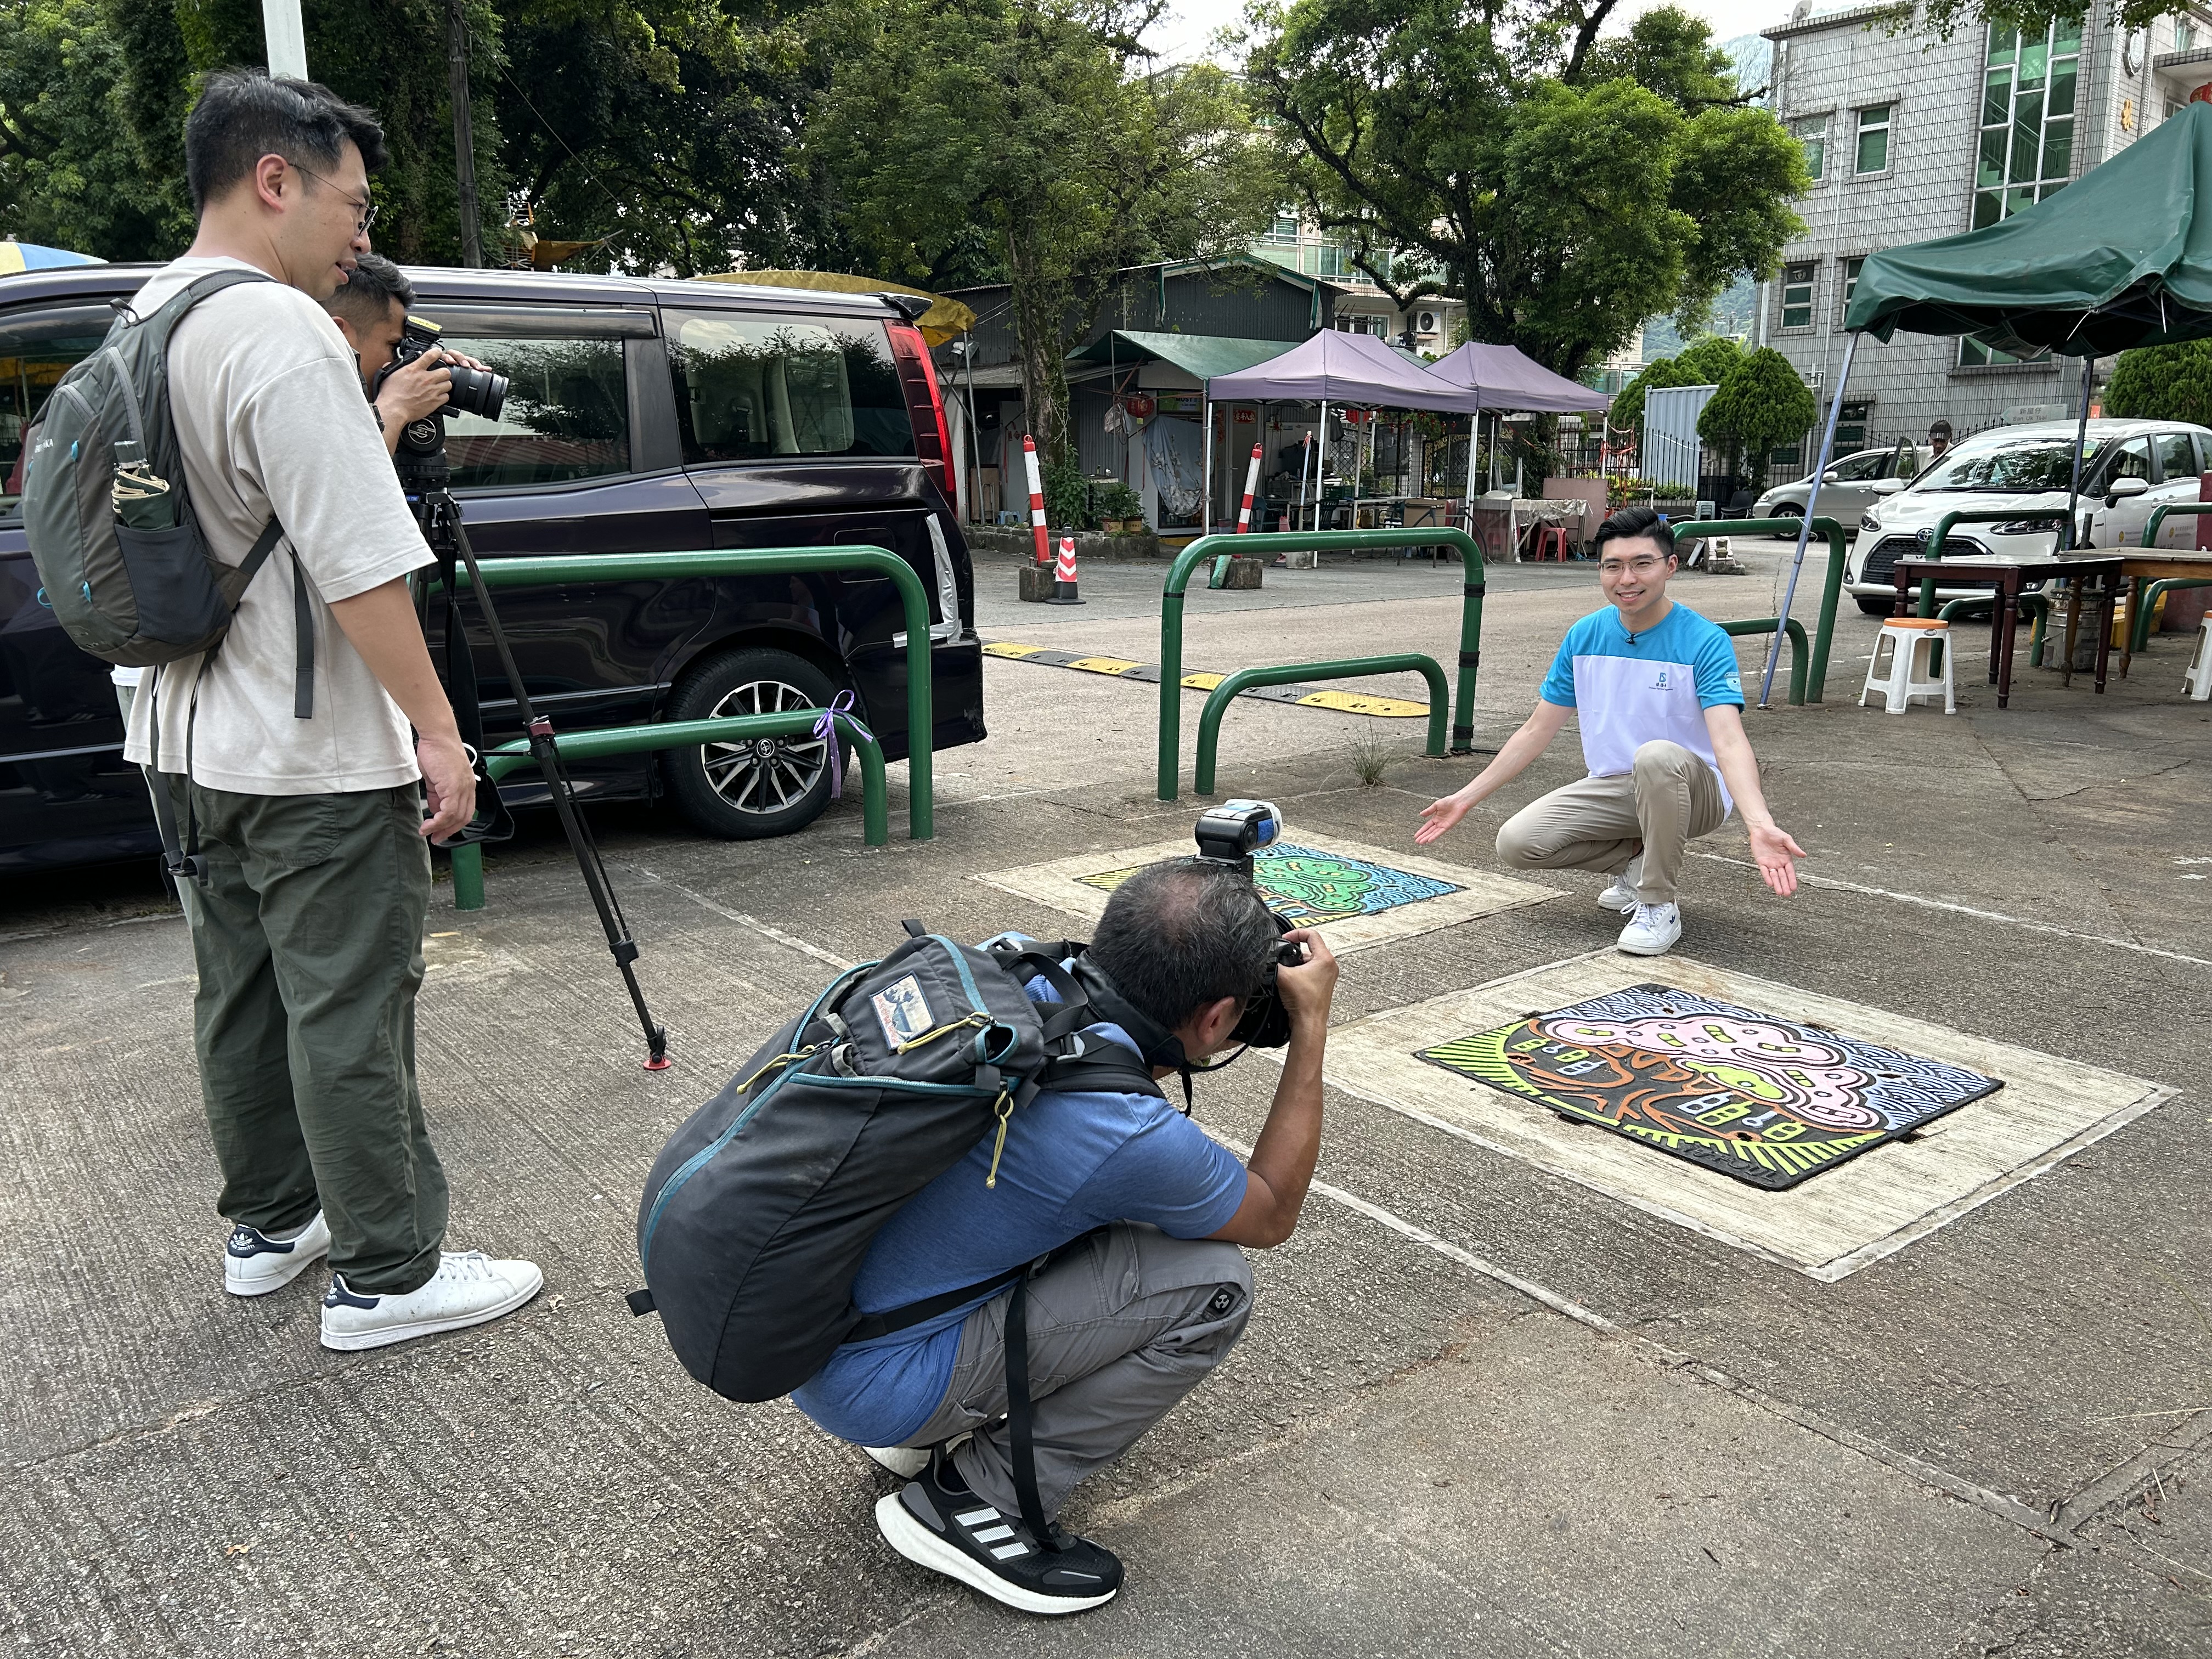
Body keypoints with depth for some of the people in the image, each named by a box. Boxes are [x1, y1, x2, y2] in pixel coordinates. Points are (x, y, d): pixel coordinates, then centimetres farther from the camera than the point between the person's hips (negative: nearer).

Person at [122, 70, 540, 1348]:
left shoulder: (145, 319, 12)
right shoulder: (282, 330, -18)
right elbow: (358, 565, -23)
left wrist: (377, 422, 23)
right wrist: (437, 730, -18)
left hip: (198, 738, 10)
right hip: (319, 757, -10)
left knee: (243, 995, 17)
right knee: (349, 1017, -3)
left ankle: (269, 1225, 31)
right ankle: (386, 1276, 7)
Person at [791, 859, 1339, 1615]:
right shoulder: (1133, 1140, -26)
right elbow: (1274, 1216, -2)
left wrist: (1235, 941, 12)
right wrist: (1310, 1027, -1)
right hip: (867, 1383, -8)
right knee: (1214, 1284, -10)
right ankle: (973, 1500, 1)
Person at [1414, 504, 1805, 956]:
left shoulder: (1705, 642, -16)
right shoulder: (1583, 637, -1)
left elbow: (1729, 741, -29)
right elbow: (1536, 732, 6)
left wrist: (1760, 825, -47)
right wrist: (1466, 797, 3)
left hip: (1691, 789, -5)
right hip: (1613, 788, 5)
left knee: (1657, 754, -39)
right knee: (1516, 841, -16)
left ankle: (1660, 906, -19)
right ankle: (1635, 861, 9)